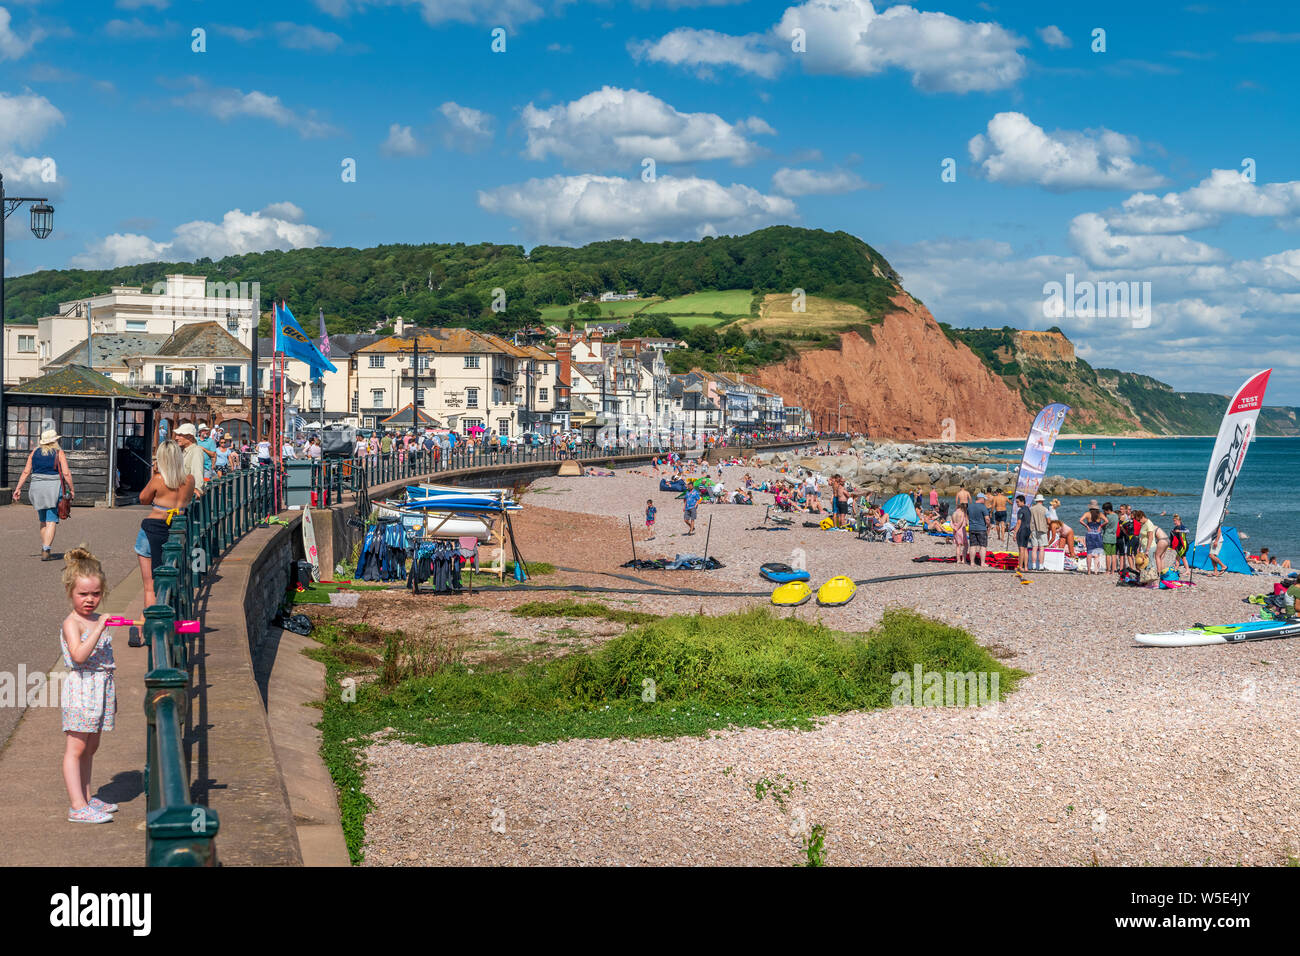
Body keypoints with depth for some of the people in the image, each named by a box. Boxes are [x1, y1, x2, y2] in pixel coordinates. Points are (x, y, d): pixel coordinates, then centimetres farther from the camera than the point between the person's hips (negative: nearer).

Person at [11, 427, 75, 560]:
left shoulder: (35, 452, 8)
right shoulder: (59, 453, -3)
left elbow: (26, 471, 4)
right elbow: (66, 473, -9)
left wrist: (18, 488, 6)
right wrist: (72, 490, -1)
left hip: (37, 487, 4)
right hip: (54, 487, -4)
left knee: (43, 521, 18)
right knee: (51, 521, -5)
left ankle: (44, 549, 22)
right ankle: (46, 551, -17)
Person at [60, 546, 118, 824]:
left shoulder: (97, 620, 14)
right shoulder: (71, 624, -11)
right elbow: (79, 655, -27)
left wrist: (111, 694, 25)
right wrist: (99, 629, -30)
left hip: (100, 688, 8)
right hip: (80, 688, -8)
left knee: (90, 748, 14)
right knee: (75, 748, -8)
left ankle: (86, 798, 23)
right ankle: (77, 806, -11)